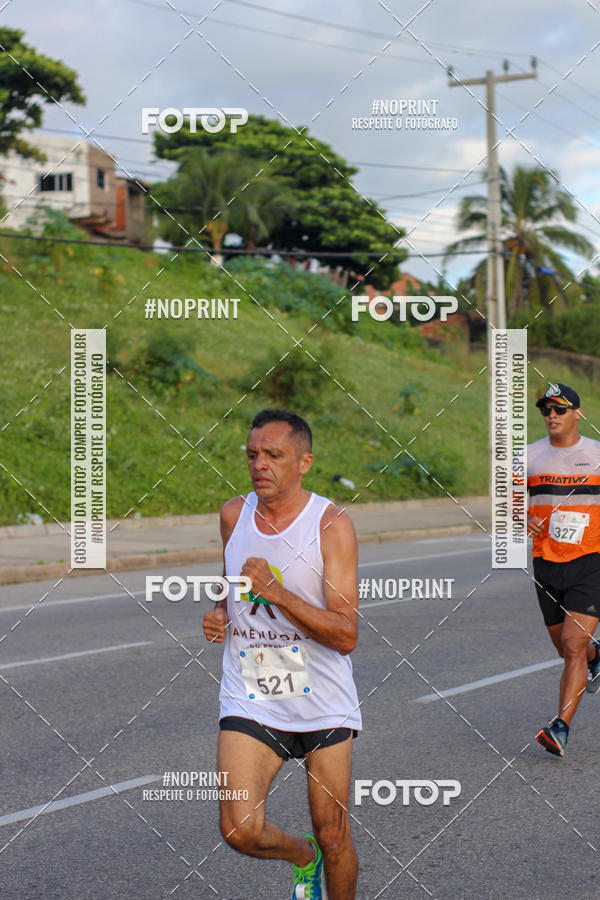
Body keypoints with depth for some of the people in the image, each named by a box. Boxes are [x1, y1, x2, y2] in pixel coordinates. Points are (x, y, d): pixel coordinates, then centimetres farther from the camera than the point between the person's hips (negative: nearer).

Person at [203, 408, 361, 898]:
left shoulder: (333, 524, -13)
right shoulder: (234, 514, 1)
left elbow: (346, 635, -19)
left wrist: (276, 592, -28)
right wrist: (219, 614, 0)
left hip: (323, 704, -2)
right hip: (249, 699, 3)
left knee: (333, 838, 5)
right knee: (241, 830, -12)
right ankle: (303, 855, 21)